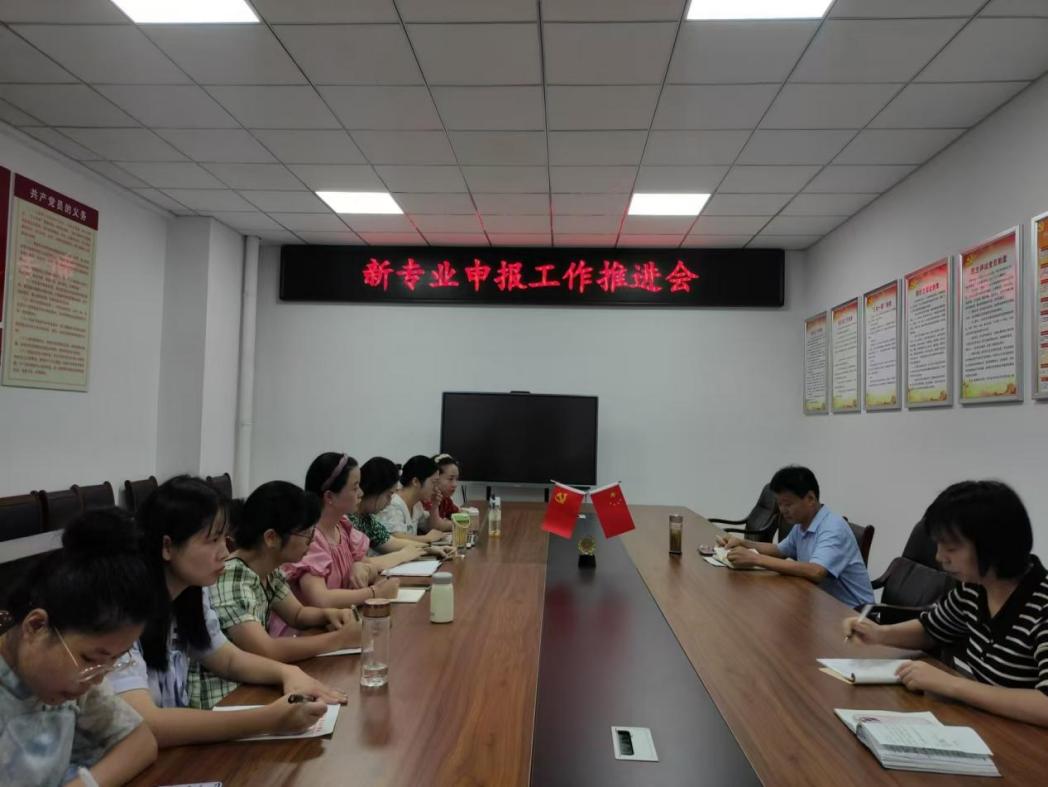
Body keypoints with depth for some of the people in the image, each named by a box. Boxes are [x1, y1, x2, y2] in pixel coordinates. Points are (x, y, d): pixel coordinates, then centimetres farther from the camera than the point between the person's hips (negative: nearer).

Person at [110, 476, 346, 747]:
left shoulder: (190, 593, 0)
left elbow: (229, 659, 12)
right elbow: (142, 726, -32)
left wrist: (286, 671, -8)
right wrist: (269, 719, -34)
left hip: (176, 748, 6)